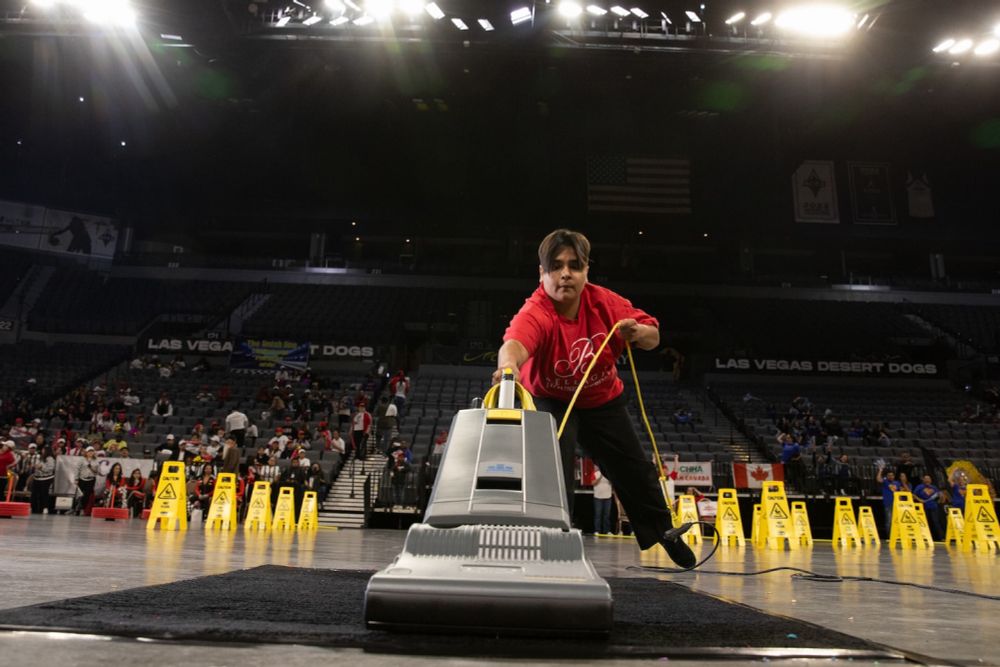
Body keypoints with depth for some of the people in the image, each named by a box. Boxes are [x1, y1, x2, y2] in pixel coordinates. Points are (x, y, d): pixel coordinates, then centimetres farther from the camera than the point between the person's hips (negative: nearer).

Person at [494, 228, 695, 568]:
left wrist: (637, 332, -32)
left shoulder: (605, 302, -21)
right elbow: (515, 342, -58)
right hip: (551, 401, -4)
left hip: (603, 400, 4)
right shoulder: (535, 313, -34)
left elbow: (654, 336, -8)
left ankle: (664, 532, 38)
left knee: (635, 472, 13)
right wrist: (509, 366, -81)